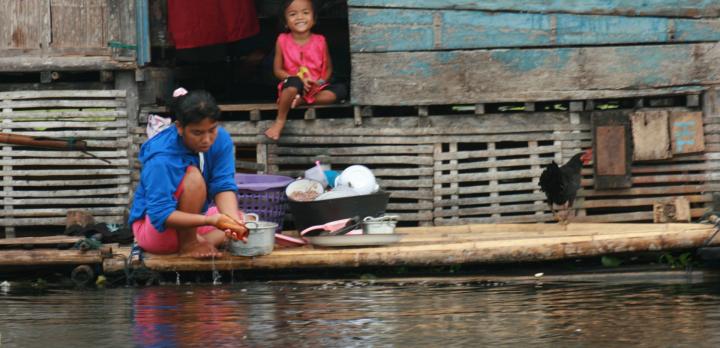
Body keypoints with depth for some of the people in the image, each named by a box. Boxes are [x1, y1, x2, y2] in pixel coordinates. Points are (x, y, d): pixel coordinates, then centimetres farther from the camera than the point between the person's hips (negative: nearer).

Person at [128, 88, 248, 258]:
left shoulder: (221, 139, -14)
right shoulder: (162, 159, -31)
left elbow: (224, 186, -18)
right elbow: (161, 215, -35)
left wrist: (233, 219, -40)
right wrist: (211, 220, -46)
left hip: (191, 221, 7)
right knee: (193, 177, -30)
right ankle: (187, 245, -18)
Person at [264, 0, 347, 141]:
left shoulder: (320, 41, 0)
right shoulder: (282, 41, -4)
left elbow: (328, 68, 7)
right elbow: (277, 70, -2)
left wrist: (320, 82, -14)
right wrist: (299, 79, -17)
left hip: (316, 89, 3)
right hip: (292, 86, -3)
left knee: (340, 90, -24)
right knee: (295, 82, -38)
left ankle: (300, 101, -22)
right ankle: (280, 120, -24)